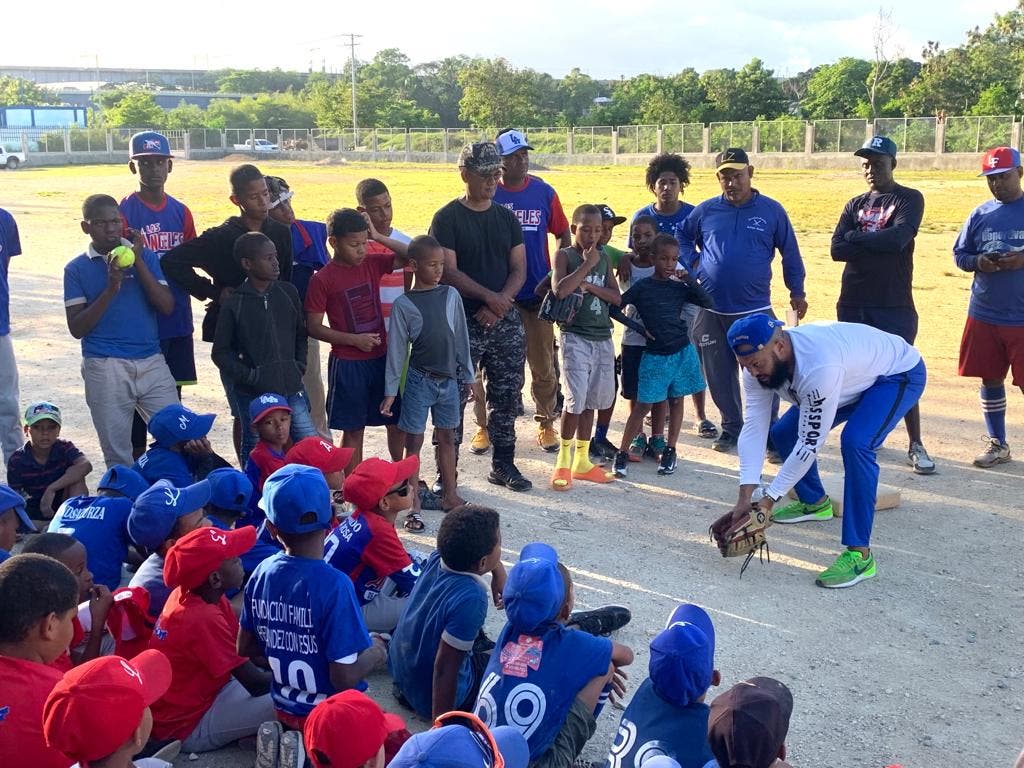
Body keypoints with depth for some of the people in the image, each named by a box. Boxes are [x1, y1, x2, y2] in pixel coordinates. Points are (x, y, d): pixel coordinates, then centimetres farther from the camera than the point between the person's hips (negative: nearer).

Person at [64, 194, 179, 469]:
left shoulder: (144, 255, 7)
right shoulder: (77, 268, 4)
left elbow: (167, 306, -3)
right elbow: (76, 328, -2)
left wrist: (138, 263, -11)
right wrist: (110, 289, -13)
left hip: (152, 362, 1)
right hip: (105, 368, -1)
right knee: (117, 456, 6)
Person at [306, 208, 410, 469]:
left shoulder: (372, 263, 1)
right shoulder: (322, 280, -12)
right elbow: (314, 327, -10)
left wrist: (378, 237, -10)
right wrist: (354, 340, -17)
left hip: (382, 356, 4)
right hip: (347, 364, -4)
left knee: (396, 422, 13)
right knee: (353, 429, 7)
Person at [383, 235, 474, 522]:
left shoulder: (451, 295, 2)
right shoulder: (403, 304, -7)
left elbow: (461, 339, 8)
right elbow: (396, 349, -5)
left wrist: (468, 376, 9)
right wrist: (390, 391, -6)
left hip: (449, 379, 3)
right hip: (419, 380, -3)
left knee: (447, 438, 14)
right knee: (414, 441, 3)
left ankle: (450, 496, 26)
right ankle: (414, 505, 10)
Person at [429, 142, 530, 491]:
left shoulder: (507, 218, 11)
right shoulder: (448, 218, -4)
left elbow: (518, 270, 6)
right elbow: (449, 271, -11)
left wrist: (497, 307, -9)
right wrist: (488, 297, -19)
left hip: (506, 320, 5)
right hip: (463, 320, -4)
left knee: (507, 395, 9)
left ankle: (503, 464, 22)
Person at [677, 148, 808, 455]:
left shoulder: (771, 210, 0)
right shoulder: (706, 211, 4)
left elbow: (790, 253, 7)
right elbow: (682, 237, 19)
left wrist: (797, 292, 7)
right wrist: (692, 267, 5)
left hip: (756, 311, -2)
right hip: (712, 311, 2)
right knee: (719, 375, 10)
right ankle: (731, 428, 26)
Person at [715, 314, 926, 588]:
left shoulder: (818, 368, -42)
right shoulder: (760, 362, -20)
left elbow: (811, 443, -34)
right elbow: (753, 429, -20)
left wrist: (769, 499, -28)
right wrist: (744, 499, -25)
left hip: (899, 373, -8)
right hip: (854, 377, 8)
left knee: (856, 443, -32)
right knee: (783, 433, 5)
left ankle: (859, 554, -25)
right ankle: (814, 502, 32)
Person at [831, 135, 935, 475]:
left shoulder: (909, 199, -1)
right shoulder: (855, 205, 12)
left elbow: (899, 238, -20)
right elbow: (837, 250, -2)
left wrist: (856, 237, -8)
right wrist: (879, 244, -12)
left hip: (895, 305, -5)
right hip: (853, 303, 5)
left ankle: (916, 445, 3)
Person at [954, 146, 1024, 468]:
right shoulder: (980, 214, 8)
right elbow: (959, 254, 12)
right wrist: (978, 262, -9)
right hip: (984, 317, 4)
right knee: (990, 379, 12)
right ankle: (997, 444, 26)